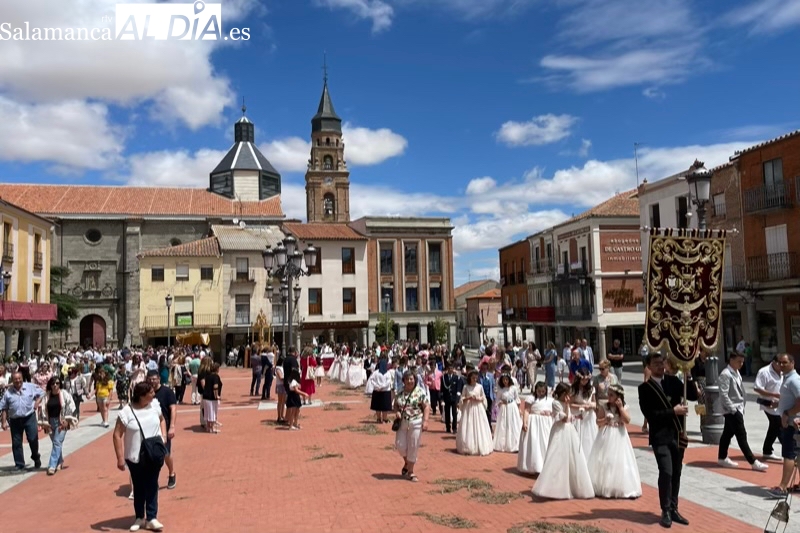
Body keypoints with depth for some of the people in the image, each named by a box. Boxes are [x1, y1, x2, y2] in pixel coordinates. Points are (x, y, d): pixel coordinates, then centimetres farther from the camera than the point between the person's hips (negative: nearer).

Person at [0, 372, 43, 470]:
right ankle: (19, 464, 17)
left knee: (33, 439, -2)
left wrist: (37, 403, -5)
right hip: (15, 420, 2)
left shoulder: (31, 387, -1)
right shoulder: (8, 392, 0)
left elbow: (41, 393, 12)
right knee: (16, 443, 6)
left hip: (29, 417, -1)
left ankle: (36, 458, 23)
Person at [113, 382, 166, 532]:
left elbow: (162, 419, 14)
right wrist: (120, 458, -14)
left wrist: (163, 436, -2)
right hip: (135, 458, -2)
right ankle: (140, 518, 27)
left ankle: (151, 518, 12)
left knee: (152, 486, 5)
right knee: (138, 487, 12)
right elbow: (117, 435, -12)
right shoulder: (126, 412, -16)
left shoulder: (155, 405, -4)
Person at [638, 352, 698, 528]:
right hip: (661, 437, -5)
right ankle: (666, 511, 1)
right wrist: (673, 411, -15)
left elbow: (693, 396, 4)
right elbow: (649, 414, -13)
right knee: (666, 472, -13)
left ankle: (673, 509, 23)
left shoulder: (673, 381, 9)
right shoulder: (645, 388, -5)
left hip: (678, 435, 5)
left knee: (676, 474, 11)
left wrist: (688, 377, -7)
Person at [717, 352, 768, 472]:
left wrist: (741, 407, 12)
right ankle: (753, 462, -4)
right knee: (741, 436, -6)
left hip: (738, 408, 9)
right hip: (732, 410, -9)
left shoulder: (736, 373, 13)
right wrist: (733, 408, -20)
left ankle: (722, 458, 23)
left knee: (728, 433, 15)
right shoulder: (725, 374, -16)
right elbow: (723, 394, -21)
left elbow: (739, 392, 18)